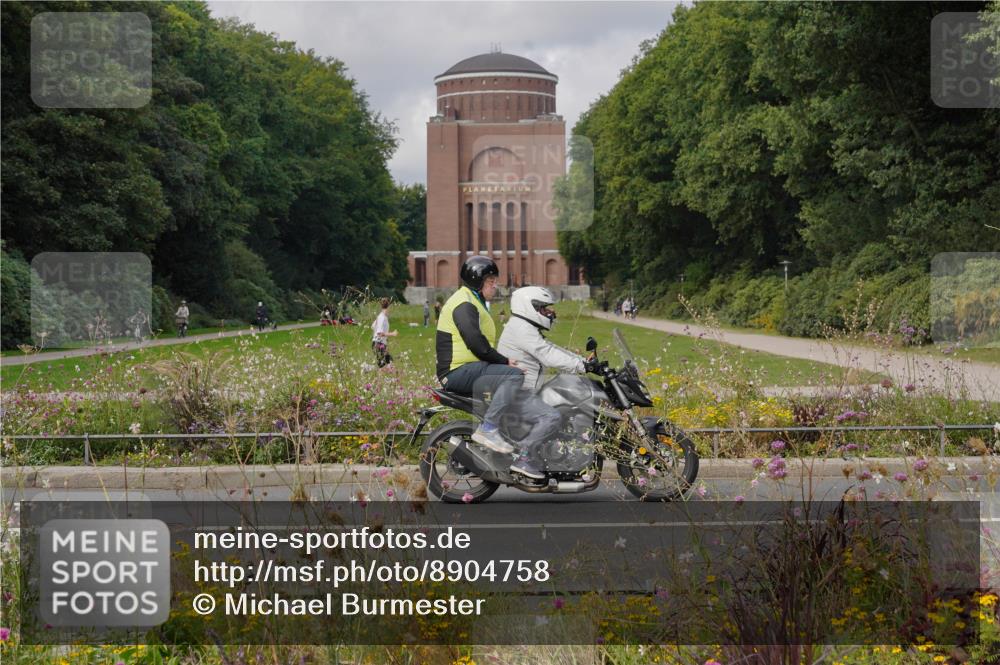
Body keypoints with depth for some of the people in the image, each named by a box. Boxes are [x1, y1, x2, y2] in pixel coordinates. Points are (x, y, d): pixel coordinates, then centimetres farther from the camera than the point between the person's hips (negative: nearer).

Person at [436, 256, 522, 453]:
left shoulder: (474, 302, 23)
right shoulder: (464, 304, -12)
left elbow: (482, 343, 23)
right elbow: (476, 343, -22)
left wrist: (504, 360, 10)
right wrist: (504, 361, -14)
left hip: (472, 368, 11)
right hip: (460, 372, -11)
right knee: (514, 375, -25)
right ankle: (487, 429, -29)